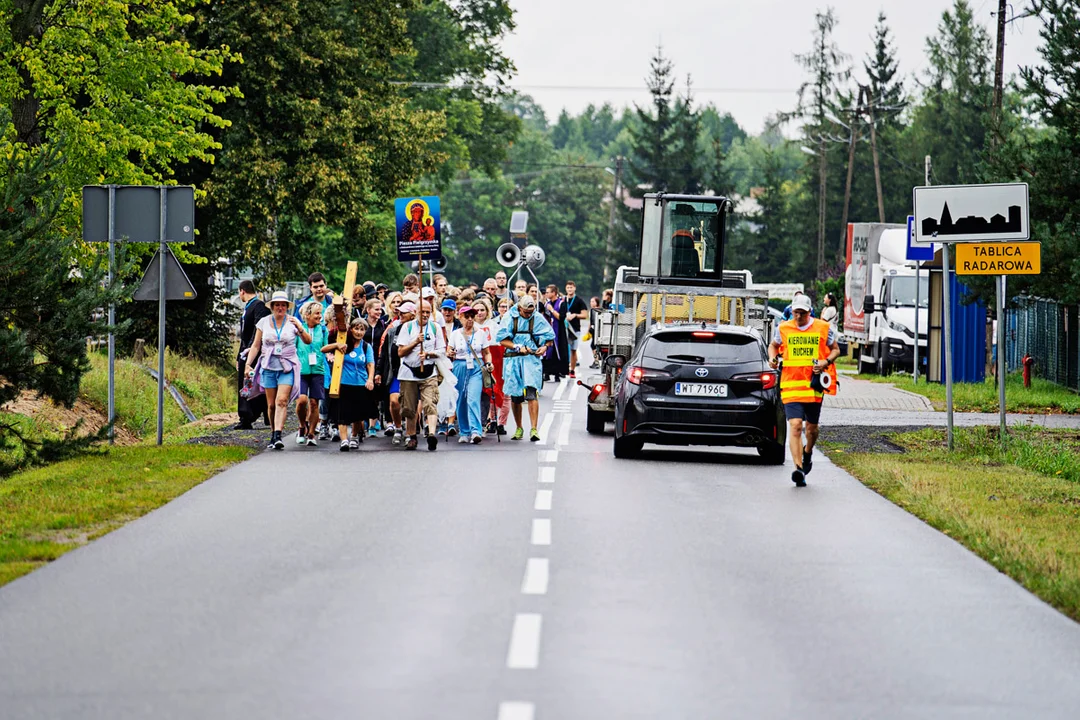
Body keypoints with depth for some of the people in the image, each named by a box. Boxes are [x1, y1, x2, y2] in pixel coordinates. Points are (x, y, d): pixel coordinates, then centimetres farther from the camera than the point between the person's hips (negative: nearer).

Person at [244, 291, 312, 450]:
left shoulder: (292, 322, 3)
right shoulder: (264, 322, 7)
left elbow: (308, 341, 0)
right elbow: (256, 345, 11)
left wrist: (300, 328, -17)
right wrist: (248, 364, 2)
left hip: (287, 367, -2)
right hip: (268, 367, 2)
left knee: (282, 400, -17)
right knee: (271, 404, 3)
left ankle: (278, 436, -25)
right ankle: (273, 435, 17)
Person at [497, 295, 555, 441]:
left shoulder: (538, 319, 4)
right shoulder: (510, 318, 1)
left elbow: (550, 337, 14)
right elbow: (502, 339, -2)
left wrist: (545, 347, -6)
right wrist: (518, 347, -14)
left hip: (532, 359, -1)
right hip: (512, 360, 1)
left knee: (531, 393, -15)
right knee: (515, 396, 7)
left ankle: (534, 429, -17)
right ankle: (519, 428, 22)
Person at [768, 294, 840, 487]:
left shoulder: (823, 329, 3)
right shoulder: (783, 329, 6)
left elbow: (835, 349, 14)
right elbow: (773, 345, 23)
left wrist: (827, 361, -6)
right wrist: (773, 357, 1)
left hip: (814, 384, 1)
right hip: (790, 384, -1)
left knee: (812, 427, 12)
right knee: (795, 424, -15)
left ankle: (808, 452, 45)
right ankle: (798, 469, -20)